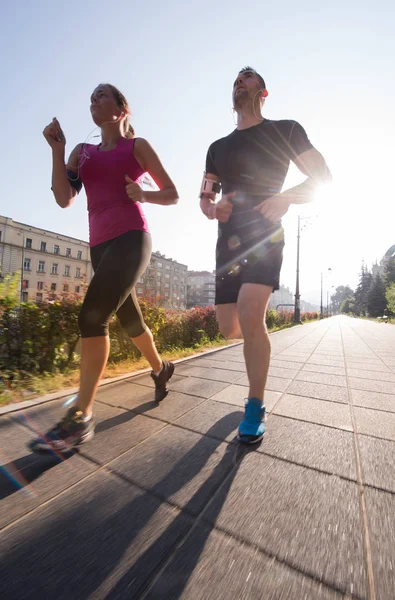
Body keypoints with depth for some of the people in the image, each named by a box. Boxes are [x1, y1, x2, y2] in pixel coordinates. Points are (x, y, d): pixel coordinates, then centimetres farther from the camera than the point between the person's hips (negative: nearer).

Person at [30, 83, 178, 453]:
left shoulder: (137, 146, 11)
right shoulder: (82, 152, 22)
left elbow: (172, 195, 8)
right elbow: (64, 198, 9)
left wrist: (142, 195, -9)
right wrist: (56, 148, 5)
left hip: (131, 238, -6)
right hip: (100, 244, 6)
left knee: (91, 316, -19)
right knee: (129, 320, 11)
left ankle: (80, 417, -8)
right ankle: (160, 368, 35)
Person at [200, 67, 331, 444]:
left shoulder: (285, 130, 9)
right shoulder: (218, 148, 20)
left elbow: (321, 176, 5)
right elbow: (204, 197, 17)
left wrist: (286, 198, -15)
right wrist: (213, 208, -8)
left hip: (265, 235, -4)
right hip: (228, 240, 5)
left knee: (249, 315, -26)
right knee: (229, 327, -1)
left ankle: (255, 407, -6)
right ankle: (259, 331, 36)